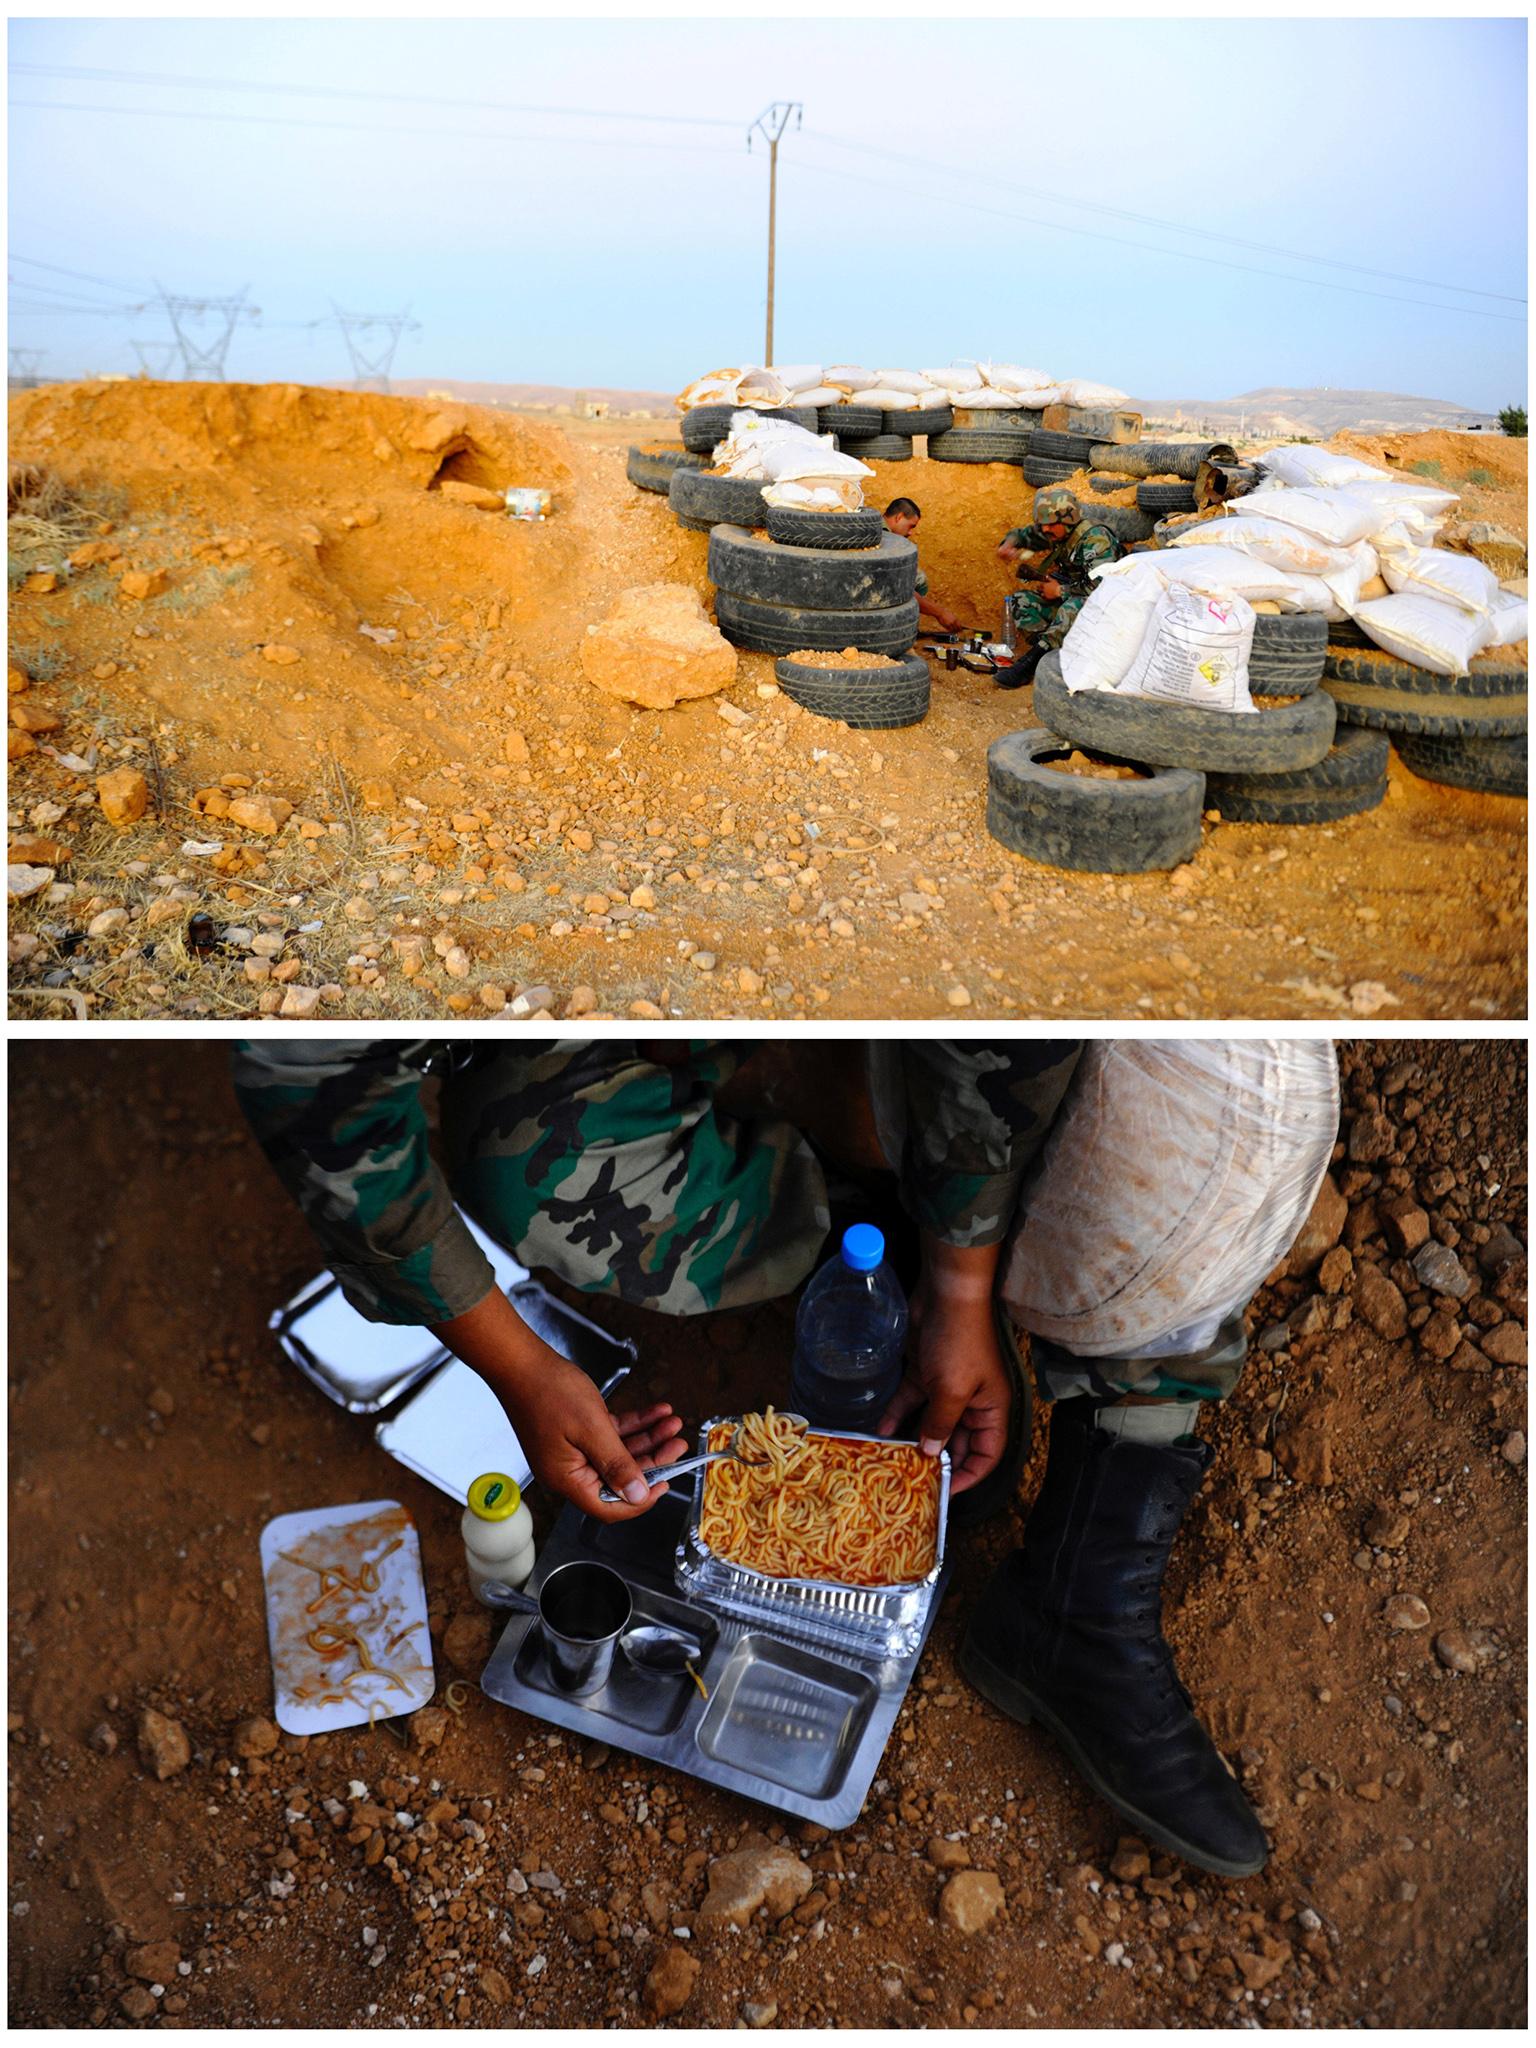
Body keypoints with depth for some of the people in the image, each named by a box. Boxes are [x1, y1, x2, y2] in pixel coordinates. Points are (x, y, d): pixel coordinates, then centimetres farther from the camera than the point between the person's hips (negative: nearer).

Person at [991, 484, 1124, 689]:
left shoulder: (1096, 539, -24)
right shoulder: (1055, 532, -1)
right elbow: (1021, 534, 15)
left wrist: (1060, 591, -22)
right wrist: (1008, 545, -10)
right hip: (1068, 598, 9)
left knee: (1074, 607, -41)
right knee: (1020, 601, -7)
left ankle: (1029, 663, -41)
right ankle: (1048, 652, -25)